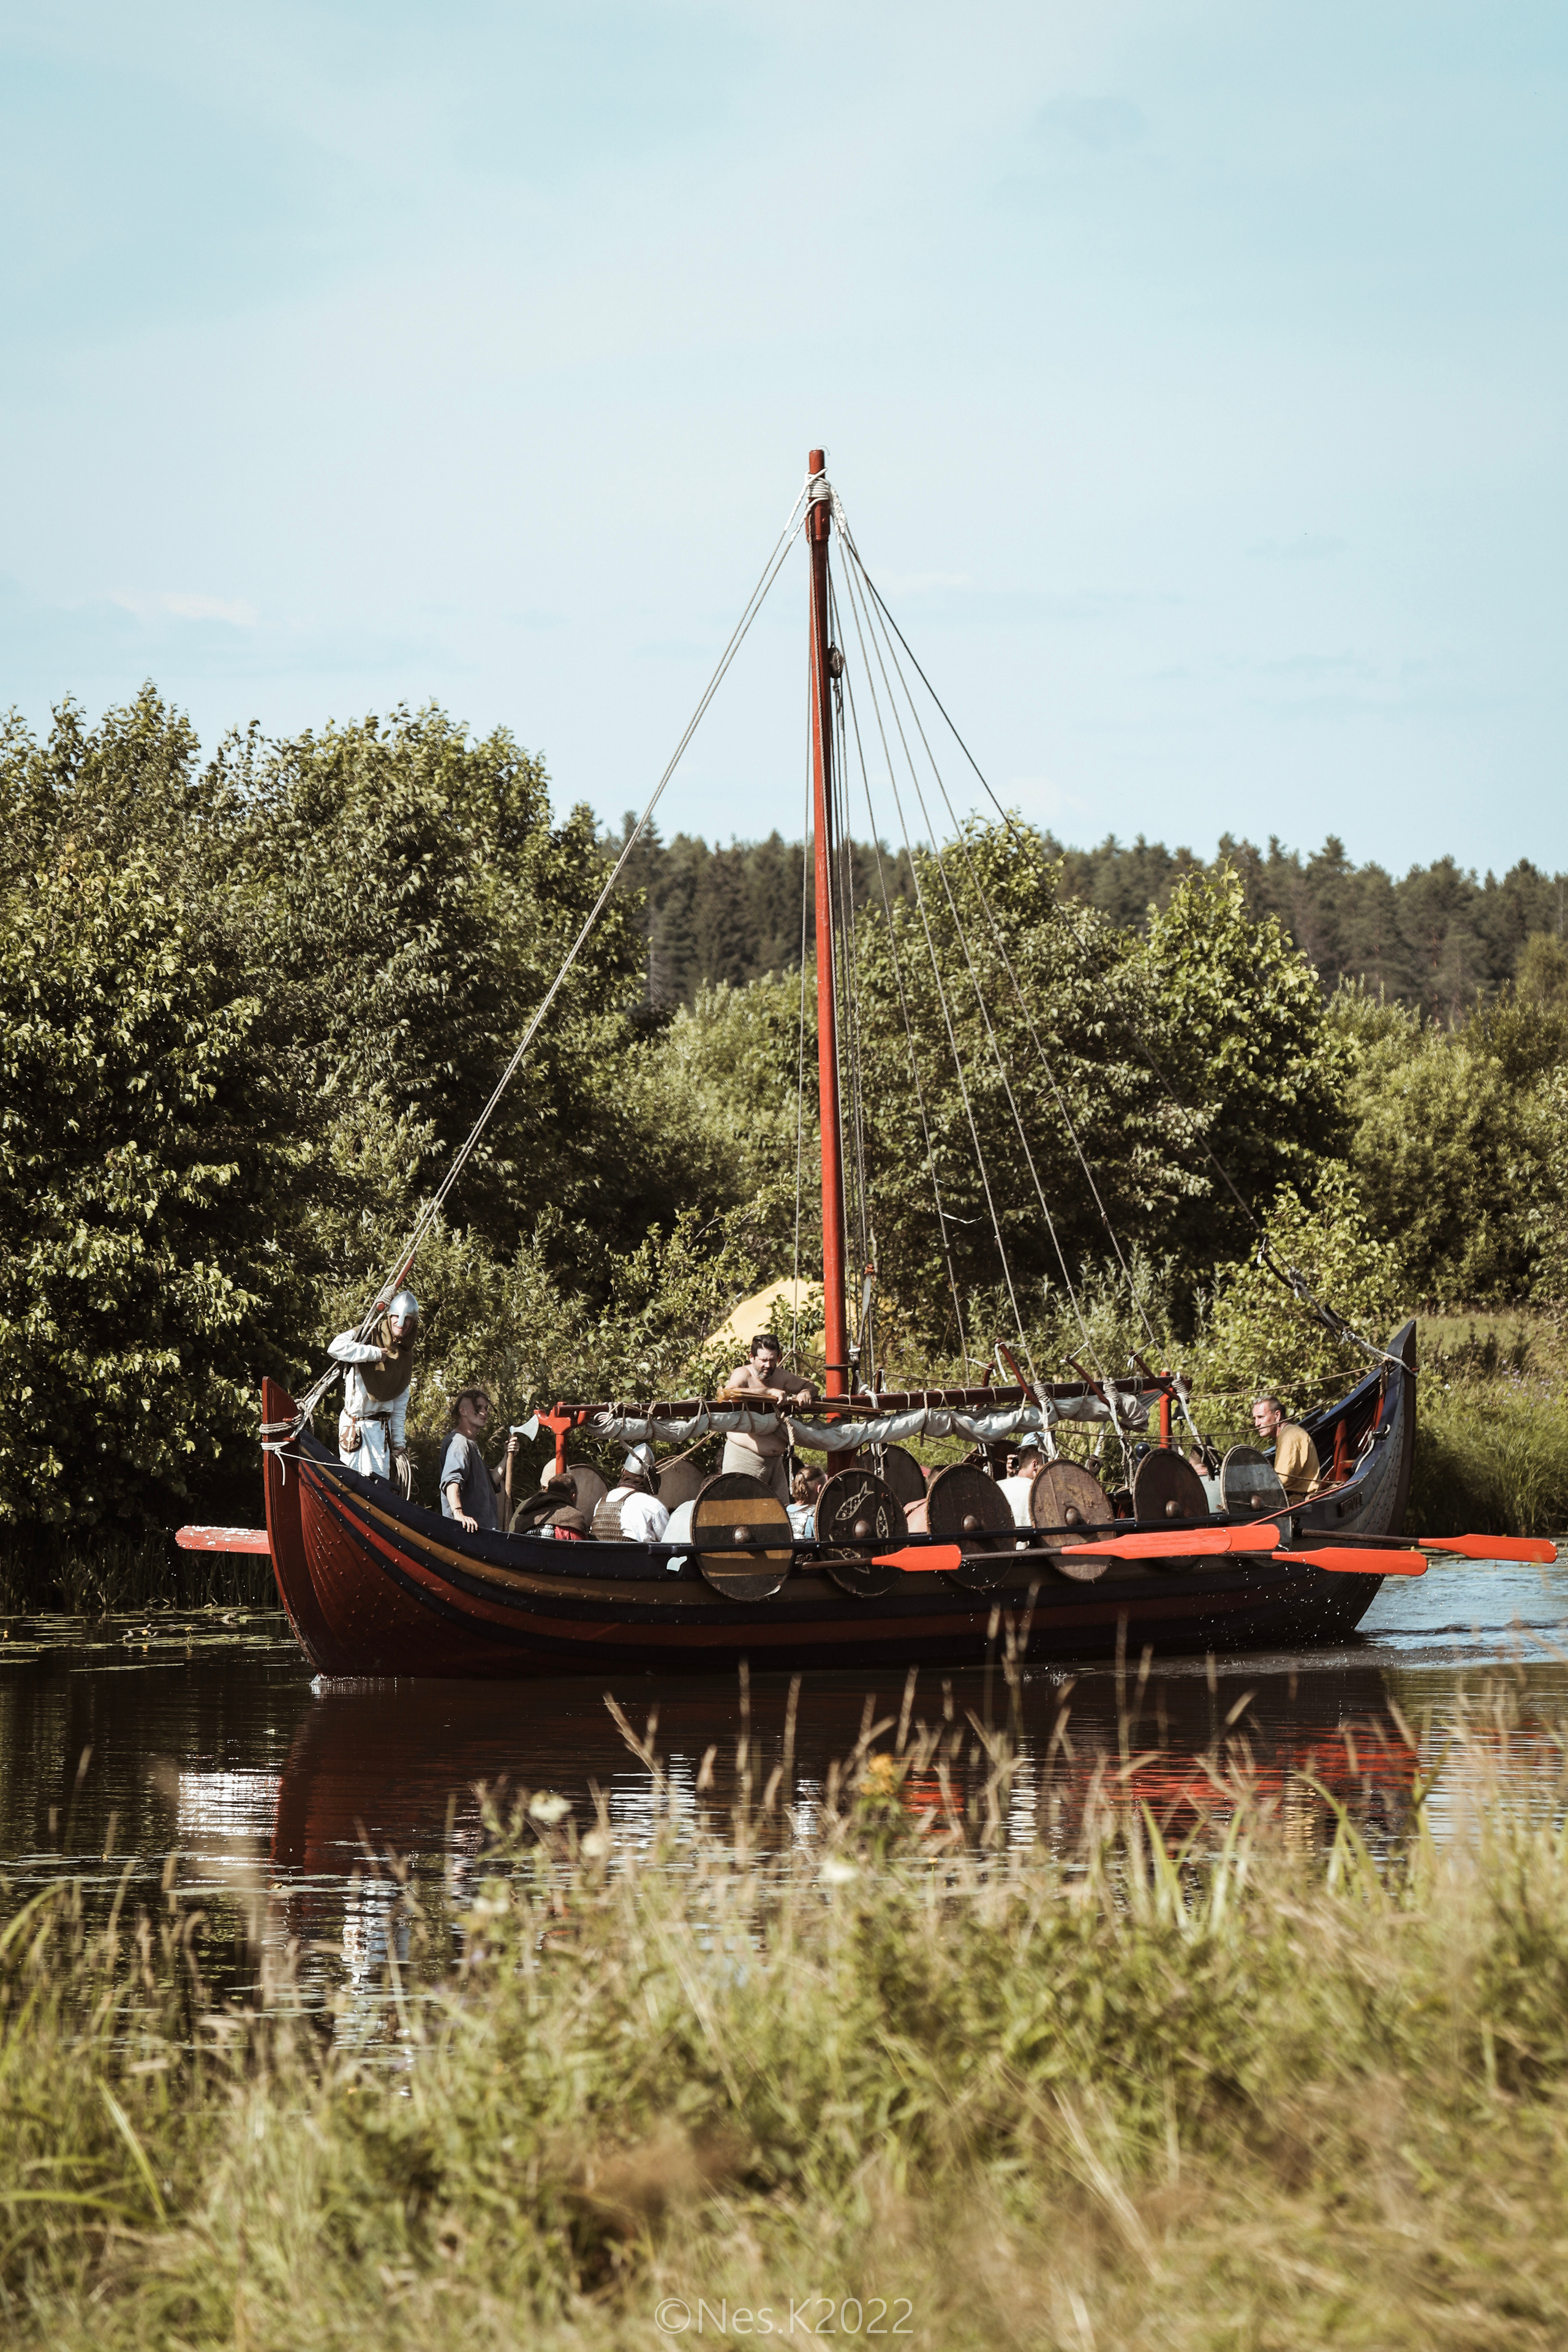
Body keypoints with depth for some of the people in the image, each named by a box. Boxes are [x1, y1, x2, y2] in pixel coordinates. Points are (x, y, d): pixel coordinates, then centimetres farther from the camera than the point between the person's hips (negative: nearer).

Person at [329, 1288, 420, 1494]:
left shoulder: (406, 1356, 13)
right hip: (354, 1423, -5)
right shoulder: (369, 1336, -6)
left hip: (380, 1427, 5)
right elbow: (336, 1348, -26)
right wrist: (374, 1353, -22)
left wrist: (399, 1442, 11)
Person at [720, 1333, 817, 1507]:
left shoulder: (780, 1376, 10)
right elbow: (728, 1393, -30)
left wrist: (805, 1394, -4)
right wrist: (769, 1392, -34)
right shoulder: (742, 1374, -9)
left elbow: (808, 1386, 22)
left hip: (775, 1460, 7)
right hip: (745, 1458, -7)